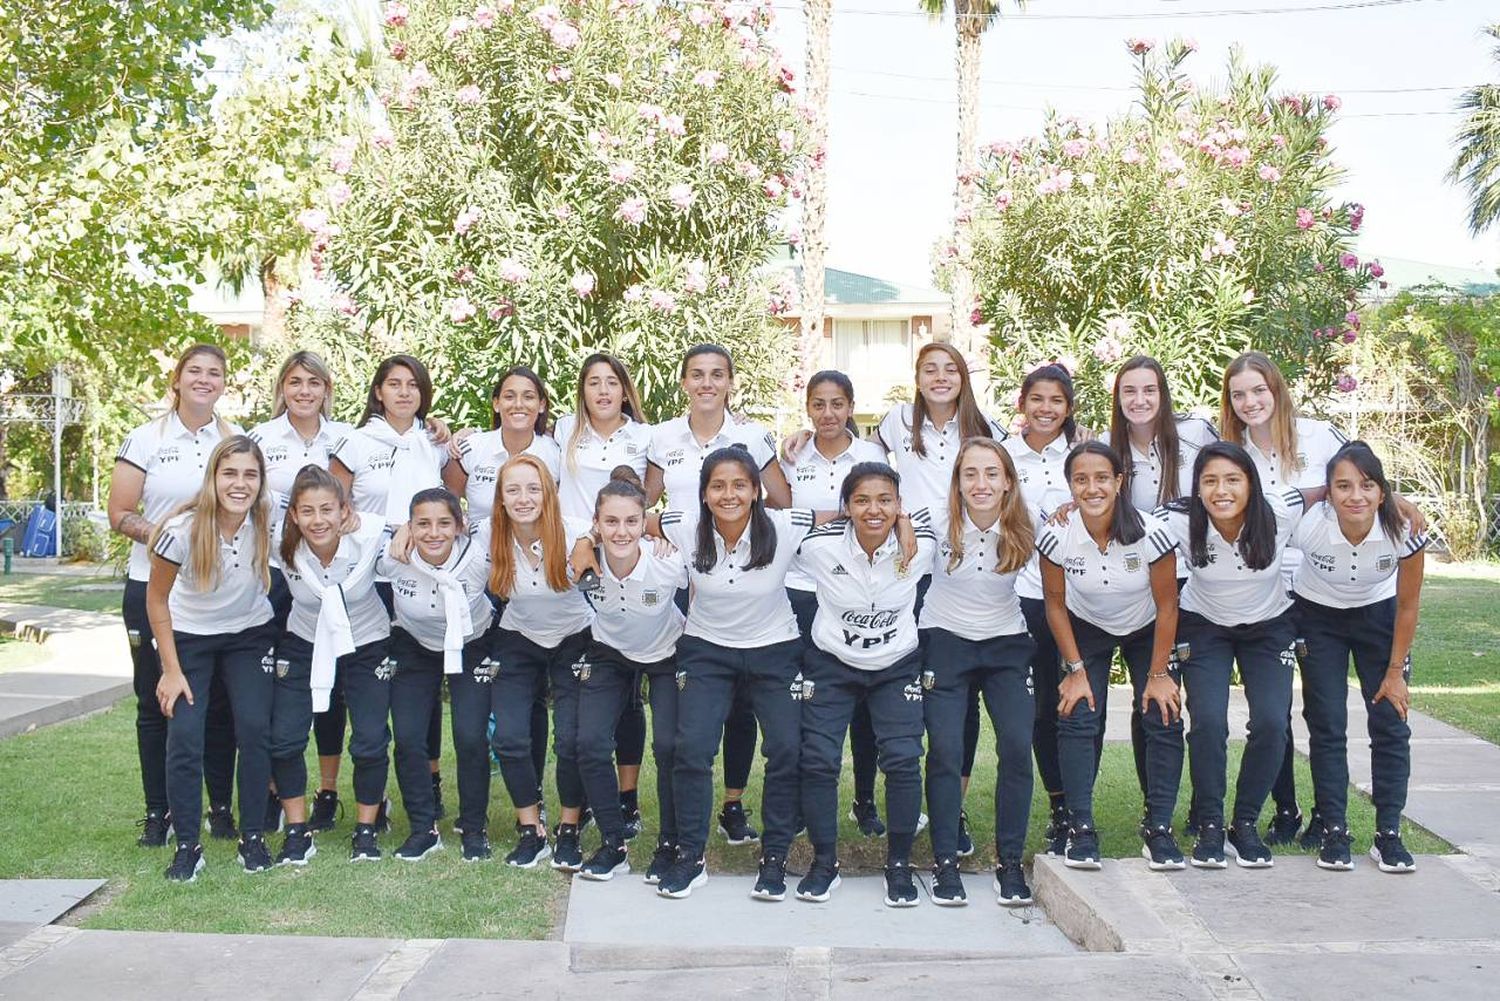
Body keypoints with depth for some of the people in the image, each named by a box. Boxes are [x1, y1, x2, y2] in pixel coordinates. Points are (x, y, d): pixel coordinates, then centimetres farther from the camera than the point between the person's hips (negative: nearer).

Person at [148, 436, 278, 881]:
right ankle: (187, 846, 2)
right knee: (183, 736, -12)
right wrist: (171, 670, -10)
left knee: (255, 729, -11)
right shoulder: (182, 530, -25)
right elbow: (157, 599, -10)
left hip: (250, 635, 1)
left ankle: (252, 838, 5)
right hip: (189, 637, -1)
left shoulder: (269, 524, -22)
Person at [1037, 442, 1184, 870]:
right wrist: (1075, 669, -11)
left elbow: (1166, 606, -17)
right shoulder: (1055, 535, -27)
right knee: (1077, 719, -11)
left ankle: (1159, 828, 4)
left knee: (1165, 720, -9)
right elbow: (1055, 604, -12)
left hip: (1145, 630, 0)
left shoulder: (1151, 534, -30)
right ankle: (1081, 830, -6)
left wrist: (1158, 674, -13)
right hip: (1086, 629, 1)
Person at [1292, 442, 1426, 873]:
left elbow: (1408, 604, -13)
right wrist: (1289, 637, -9)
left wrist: (1395, 671, -7)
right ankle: (1333, 831, 4)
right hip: (1318, 615, -1)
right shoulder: (1308, 525, -33)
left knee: (1390, 723, -3)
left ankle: (1388, 834, 5)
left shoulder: (1405, 529, -28)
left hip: (1379, 615, 1)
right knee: (1327, 725, -4)